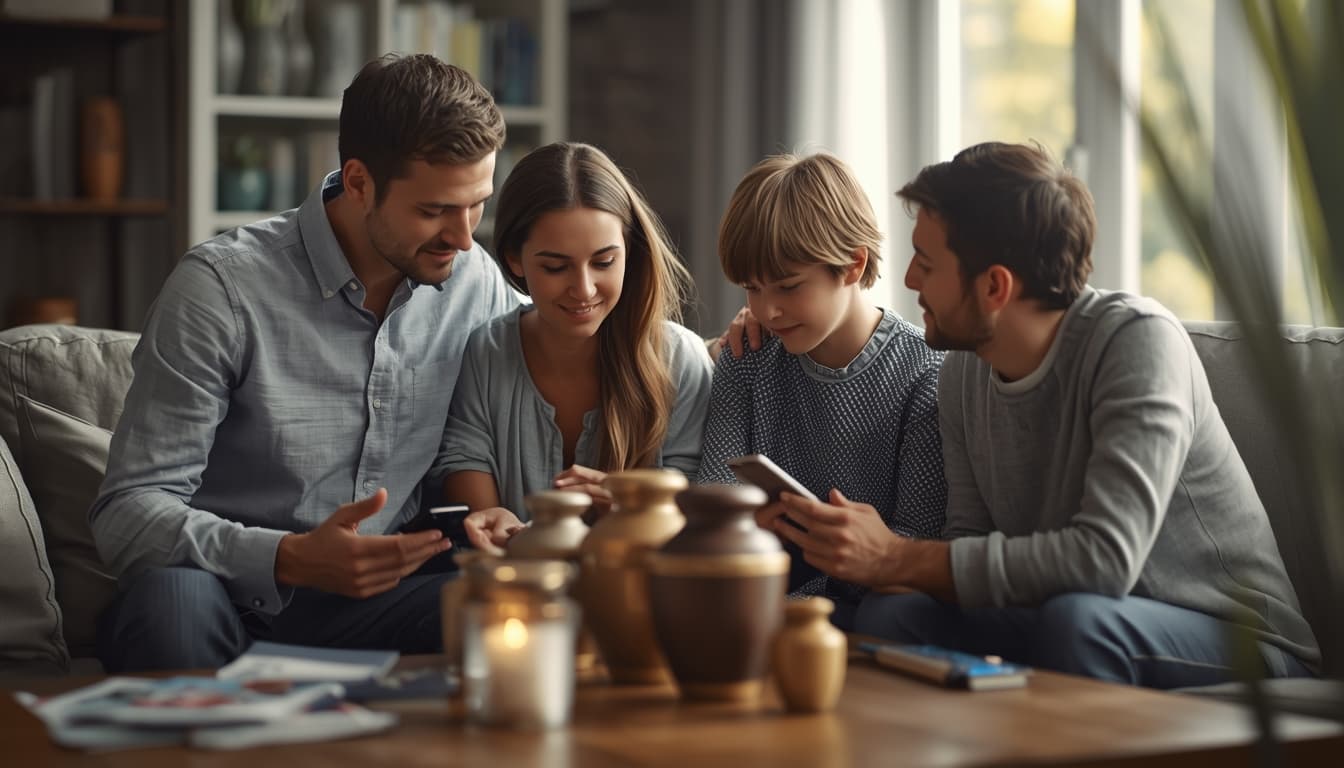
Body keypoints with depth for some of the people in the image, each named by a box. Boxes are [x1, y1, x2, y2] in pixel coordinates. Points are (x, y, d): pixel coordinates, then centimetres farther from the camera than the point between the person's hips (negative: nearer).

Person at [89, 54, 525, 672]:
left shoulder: (475, 281, 3)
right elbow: (127, 514, -13)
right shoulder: (221, 285, -12)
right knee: (172, 596, -39)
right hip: (237, 599, -3)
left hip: (372, 599, 3)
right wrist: (289, 559, -32)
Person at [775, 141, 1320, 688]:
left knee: (1075, 616, -36)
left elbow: (1105, 559, -31)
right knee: (886, 613, -18)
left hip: (1236, 644, -5)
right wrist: (882, 555, -18)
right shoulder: (963, 373, 3)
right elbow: (974, 551, 5)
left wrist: (901, 559, -28)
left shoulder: (1137, 340, -20)